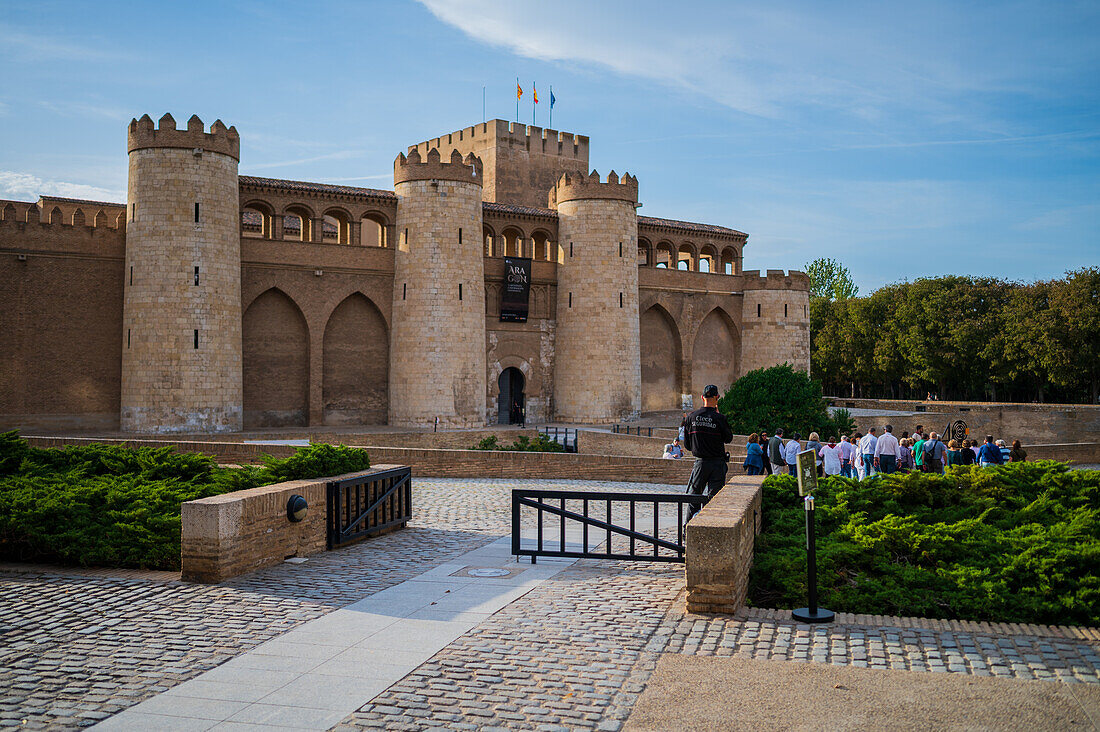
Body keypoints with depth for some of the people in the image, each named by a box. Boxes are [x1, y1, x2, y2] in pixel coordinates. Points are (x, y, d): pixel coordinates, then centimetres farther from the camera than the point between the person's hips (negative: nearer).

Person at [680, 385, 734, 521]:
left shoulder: (691, 417, -2)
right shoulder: (720, 418, -11)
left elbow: (687, 444, 5)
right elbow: (728, 439, 6)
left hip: (700, 463, 2)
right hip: (718, 463, -2)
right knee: (713, 498, 2)